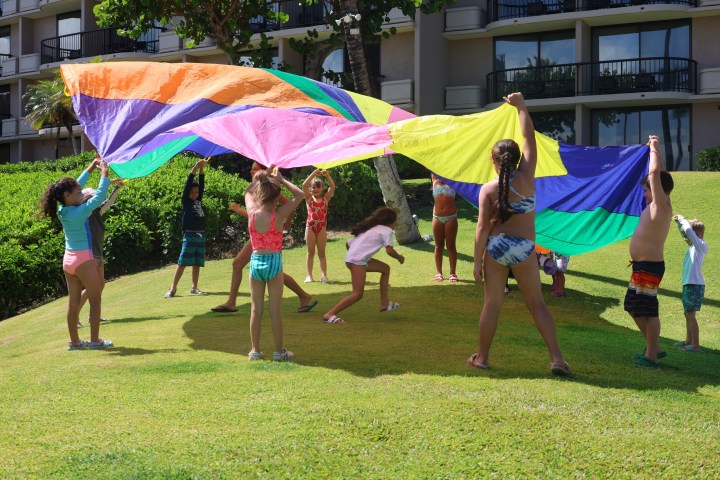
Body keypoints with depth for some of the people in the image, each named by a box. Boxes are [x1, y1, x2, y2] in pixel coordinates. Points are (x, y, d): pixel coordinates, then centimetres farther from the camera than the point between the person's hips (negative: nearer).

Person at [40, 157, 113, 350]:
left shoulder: (62, 211, 2)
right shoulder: (79, 212, -20)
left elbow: (76, 185, 13)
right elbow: (99, 196, -15)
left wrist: (90, 169, 16)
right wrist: (104, 174, -6)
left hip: (68, 260, 8)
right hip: (84, 260, -8)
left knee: (73, 302, 11)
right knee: (95, 300, 3)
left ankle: (74, 341, 16)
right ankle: (95, 340, 6)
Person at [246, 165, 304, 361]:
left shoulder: (252, 212, -4)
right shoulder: (278, 215, -14)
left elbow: (248, 192, 18)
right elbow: (299, 195, -6)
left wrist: (264, 175, 17)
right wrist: (281, 179, -1)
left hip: (255, 262, 3)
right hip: (274, 261, -3)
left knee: (256, 308, 9)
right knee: (275, 309, 3)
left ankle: (255, 350, 13)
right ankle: (279, 351, 9)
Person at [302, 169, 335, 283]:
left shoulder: (325, 198, 3)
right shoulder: (309, 198, 1)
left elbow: (332, 187, -9)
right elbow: (304, 185, -13)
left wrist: (327, 176, -22)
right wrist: (313, 174, -19)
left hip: (322, 228, 0)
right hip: (310, 227, 0)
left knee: (321, 253, 6)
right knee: (310, 252, 7)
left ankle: (324, 275, 7)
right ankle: (309, 275, 10)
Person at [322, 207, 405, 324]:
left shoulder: (371, 228, 26)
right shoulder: (386, 230, 3)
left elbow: (349, 243, 24)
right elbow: (389, 250, -10)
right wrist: (399, 257, 7)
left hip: (351, 257, 10)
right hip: (357, 261, -10)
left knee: (385, 268, 22)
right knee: (358, 294, -13)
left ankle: (384, 303, 24)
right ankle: (329, 314, -16)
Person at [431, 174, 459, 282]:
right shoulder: (435, 181, 12)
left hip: (451, 217, -2)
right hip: (437, 217, 2)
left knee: (451, 245, 1)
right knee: (438, 246, 5)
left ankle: (453, 273, 4)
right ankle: (438, 272, 9)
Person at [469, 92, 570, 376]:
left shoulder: (488, 189, -5)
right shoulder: (526, 177, -4)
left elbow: (482, 228, -8)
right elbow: (530, 138, 5)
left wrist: (477, 262, -4)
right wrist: (521, 107, 13)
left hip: (496, 247, 0)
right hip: (524, 249, 0)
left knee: (492, 303, 9)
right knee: (537, 304, 6)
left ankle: (481, 357, 17)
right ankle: (557, 359, -1)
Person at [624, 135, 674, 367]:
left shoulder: (661, 205, -13)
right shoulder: (658, 206, 11)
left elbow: (655, 172, -21)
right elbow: (658, 174, 23)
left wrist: (654, 148, -8)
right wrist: (655, 148, 22)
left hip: (649, 266, -10)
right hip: (641, 265, 10)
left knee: (648, 310, -6)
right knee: (633, 306, 16)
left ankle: (651, 355, -1)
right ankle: (653, 347, 24)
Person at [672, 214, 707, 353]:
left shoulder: (701, 245, -12)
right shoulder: (693, 246, 12)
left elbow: (689, 230, -25)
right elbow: (685, 232, 25)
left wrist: (682, 219, -11)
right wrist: (679, 222, 11)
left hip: (695, 285, -10)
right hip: (688, 284, 10)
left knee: (690, 314, -9)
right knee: (687, 314, 18)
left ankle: (696, 345, -9)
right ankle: (688, 341, 30)